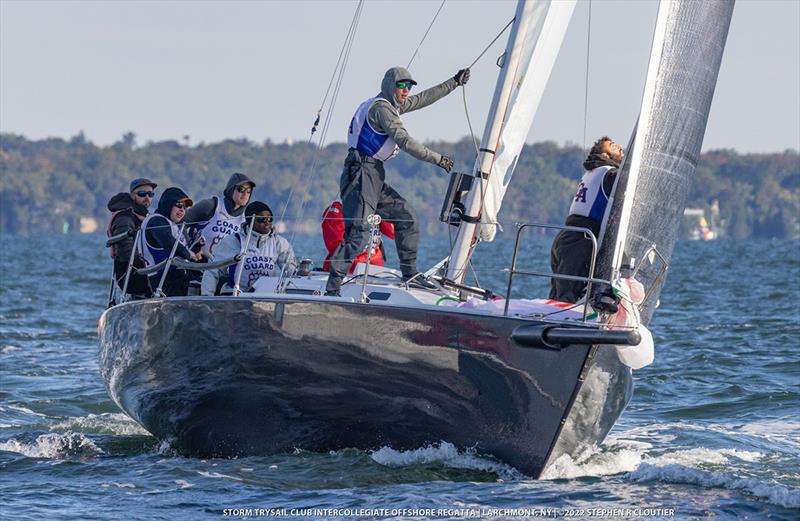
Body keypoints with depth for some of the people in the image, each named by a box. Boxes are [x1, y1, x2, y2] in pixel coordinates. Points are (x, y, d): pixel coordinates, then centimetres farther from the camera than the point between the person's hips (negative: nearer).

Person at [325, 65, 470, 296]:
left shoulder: (391, 105, 19)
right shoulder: (381, 108, -11)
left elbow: (424, 98, 29)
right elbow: (404, 141, -16)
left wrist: (455, 83, 31)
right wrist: (437, 159, -12)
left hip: (375, 177, 10)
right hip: (361, 172, -10)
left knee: (407, 218, 11)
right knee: (358, 233, -17)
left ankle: (410, 274, 18)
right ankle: (332, 288, -20)